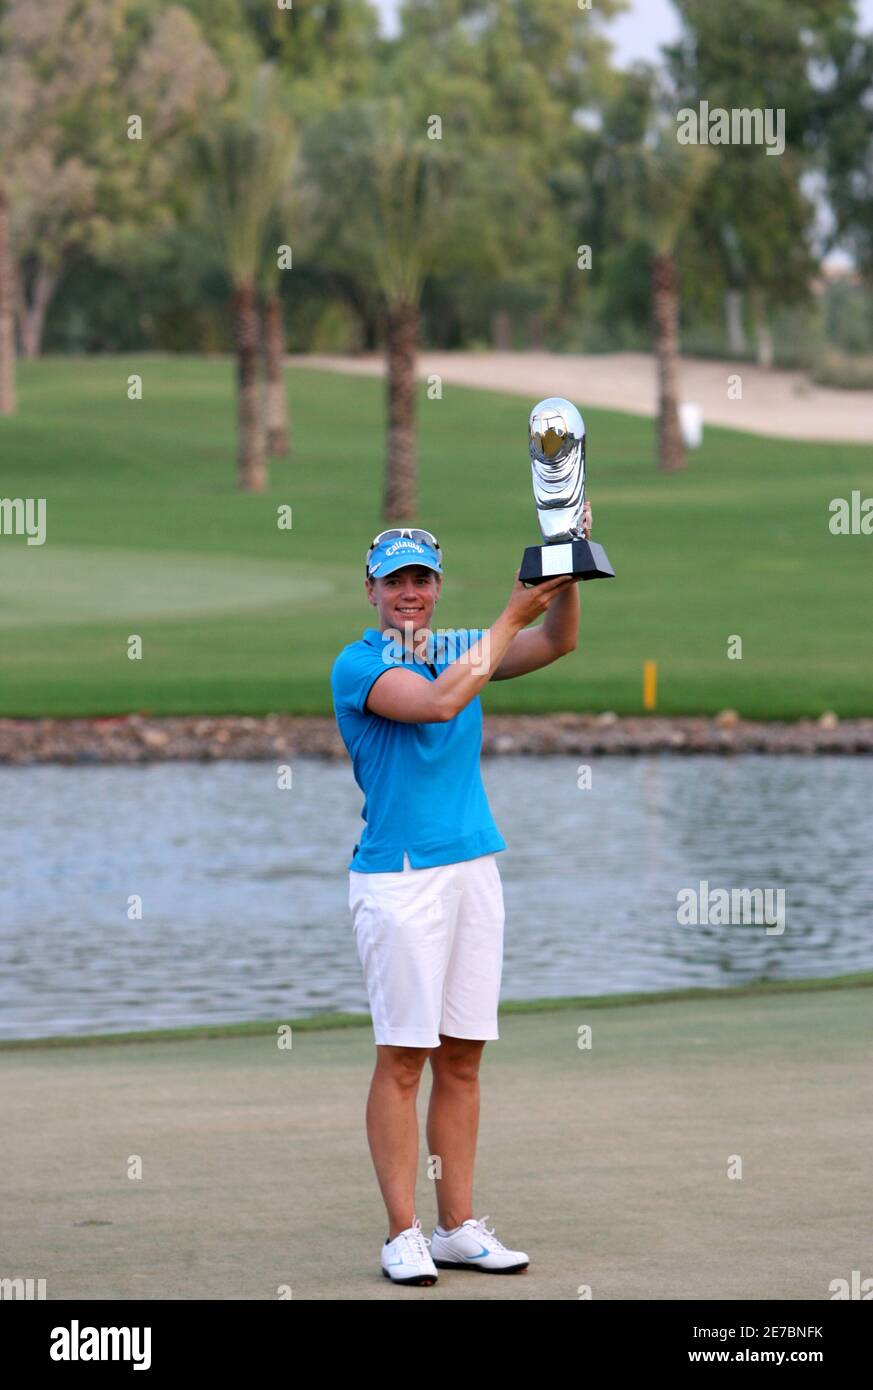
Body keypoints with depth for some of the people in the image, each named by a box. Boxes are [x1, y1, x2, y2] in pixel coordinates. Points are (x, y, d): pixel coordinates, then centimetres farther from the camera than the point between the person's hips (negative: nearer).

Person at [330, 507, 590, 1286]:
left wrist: (566, 567, -13)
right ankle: (403, 1235, -3)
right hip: (399, 875, -6)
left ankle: (459, 1229, 10)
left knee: (462, 1057, 6)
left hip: (475, 867, 6)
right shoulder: (356, 665, -6)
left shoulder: (461, 650, 14)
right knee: (403, 1059, -6)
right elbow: (437, 703, -21)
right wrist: (513, 616, -19)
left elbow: (556, 644, 3)